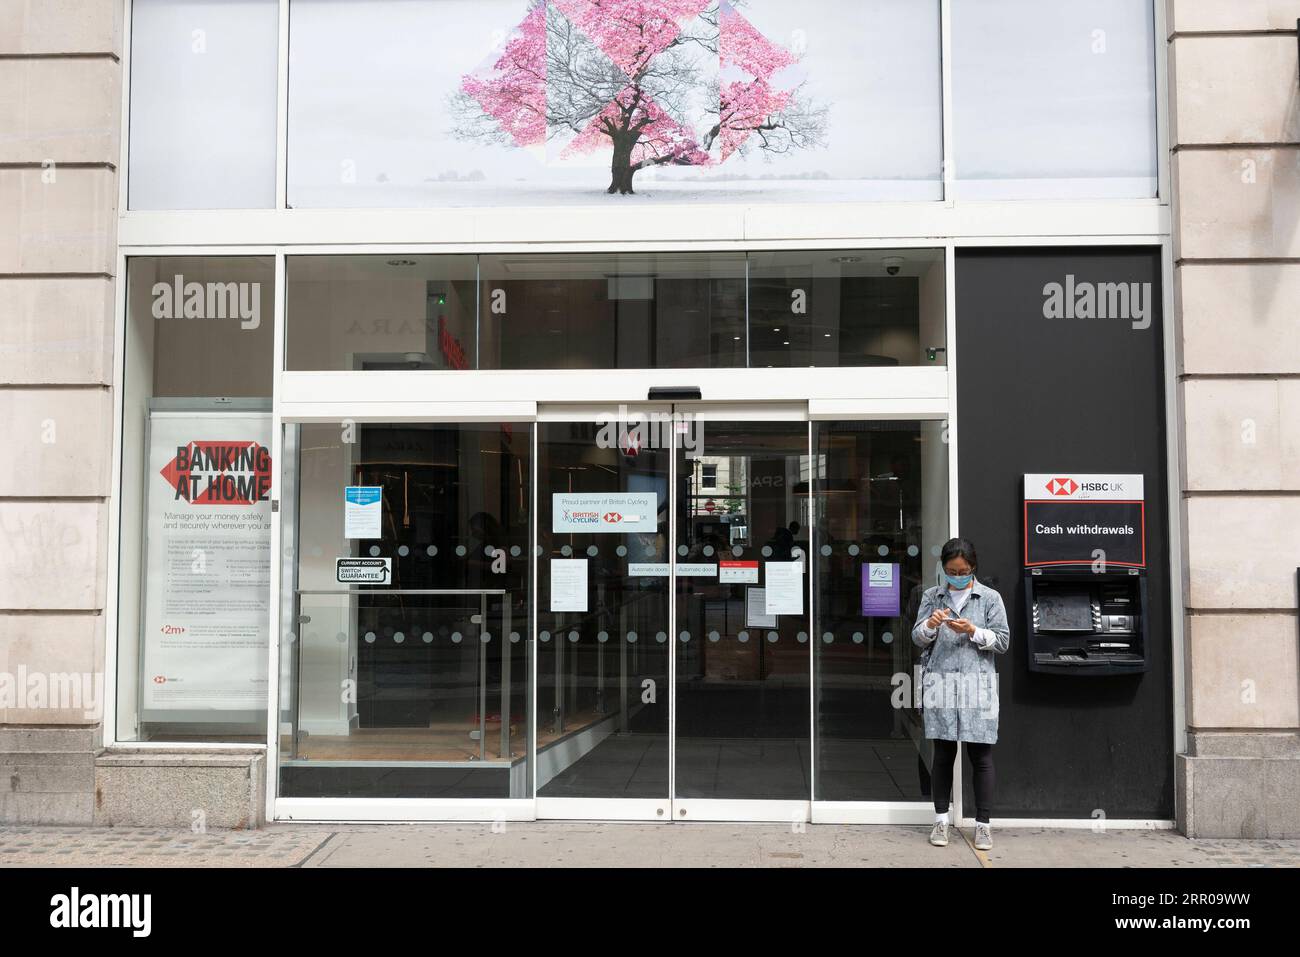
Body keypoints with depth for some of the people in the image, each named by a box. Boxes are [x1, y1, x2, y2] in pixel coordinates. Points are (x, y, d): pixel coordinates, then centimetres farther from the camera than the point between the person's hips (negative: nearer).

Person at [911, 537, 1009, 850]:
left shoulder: (990, 598, 4)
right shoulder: (931, 596, 9)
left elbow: (1003, 641, 1)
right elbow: (917, 638, 6)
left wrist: (973, 631, -14)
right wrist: (930, 625, -16)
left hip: (977, 685, -1)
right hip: (941, 684, 1)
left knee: (981, 755, 0)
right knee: (943, 753, 6)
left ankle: (983, 824, 8)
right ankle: (941, 819, 16)